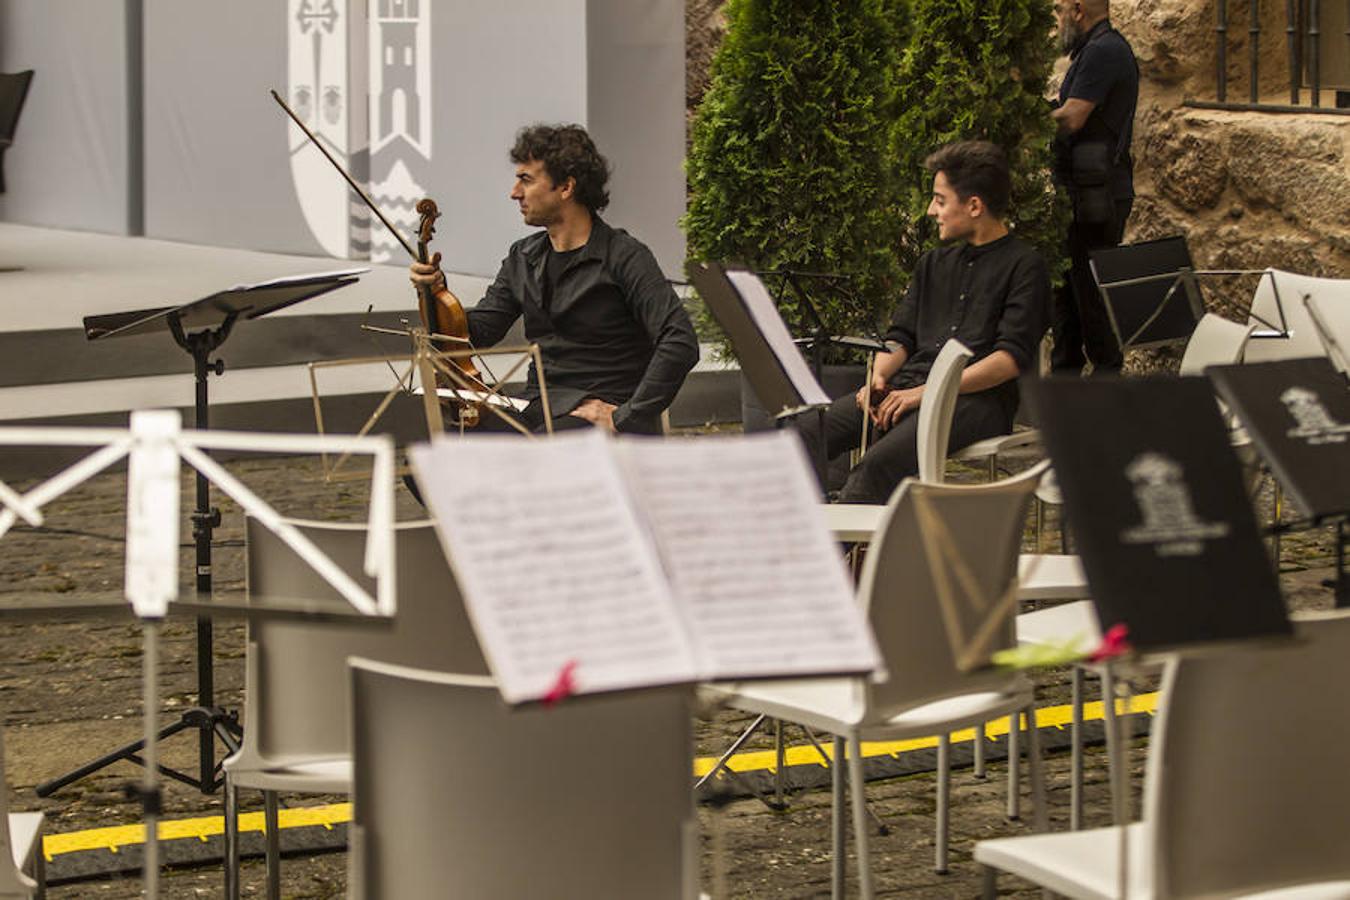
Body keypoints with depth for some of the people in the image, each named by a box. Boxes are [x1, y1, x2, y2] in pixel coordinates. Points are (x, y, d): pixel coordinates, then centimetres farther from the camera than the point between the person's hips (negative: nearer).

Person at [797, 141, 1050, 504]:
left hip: (976, 400, -7)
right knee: (807, 435, -17)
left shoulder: (1024, 266, 2)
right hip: (906, 389, 7)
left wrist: (928, 392, -16)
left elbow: (1013, 357, -9)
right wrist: (879, 377, -1)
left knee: (879, 464, -34)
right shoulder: (934, 264, 26)